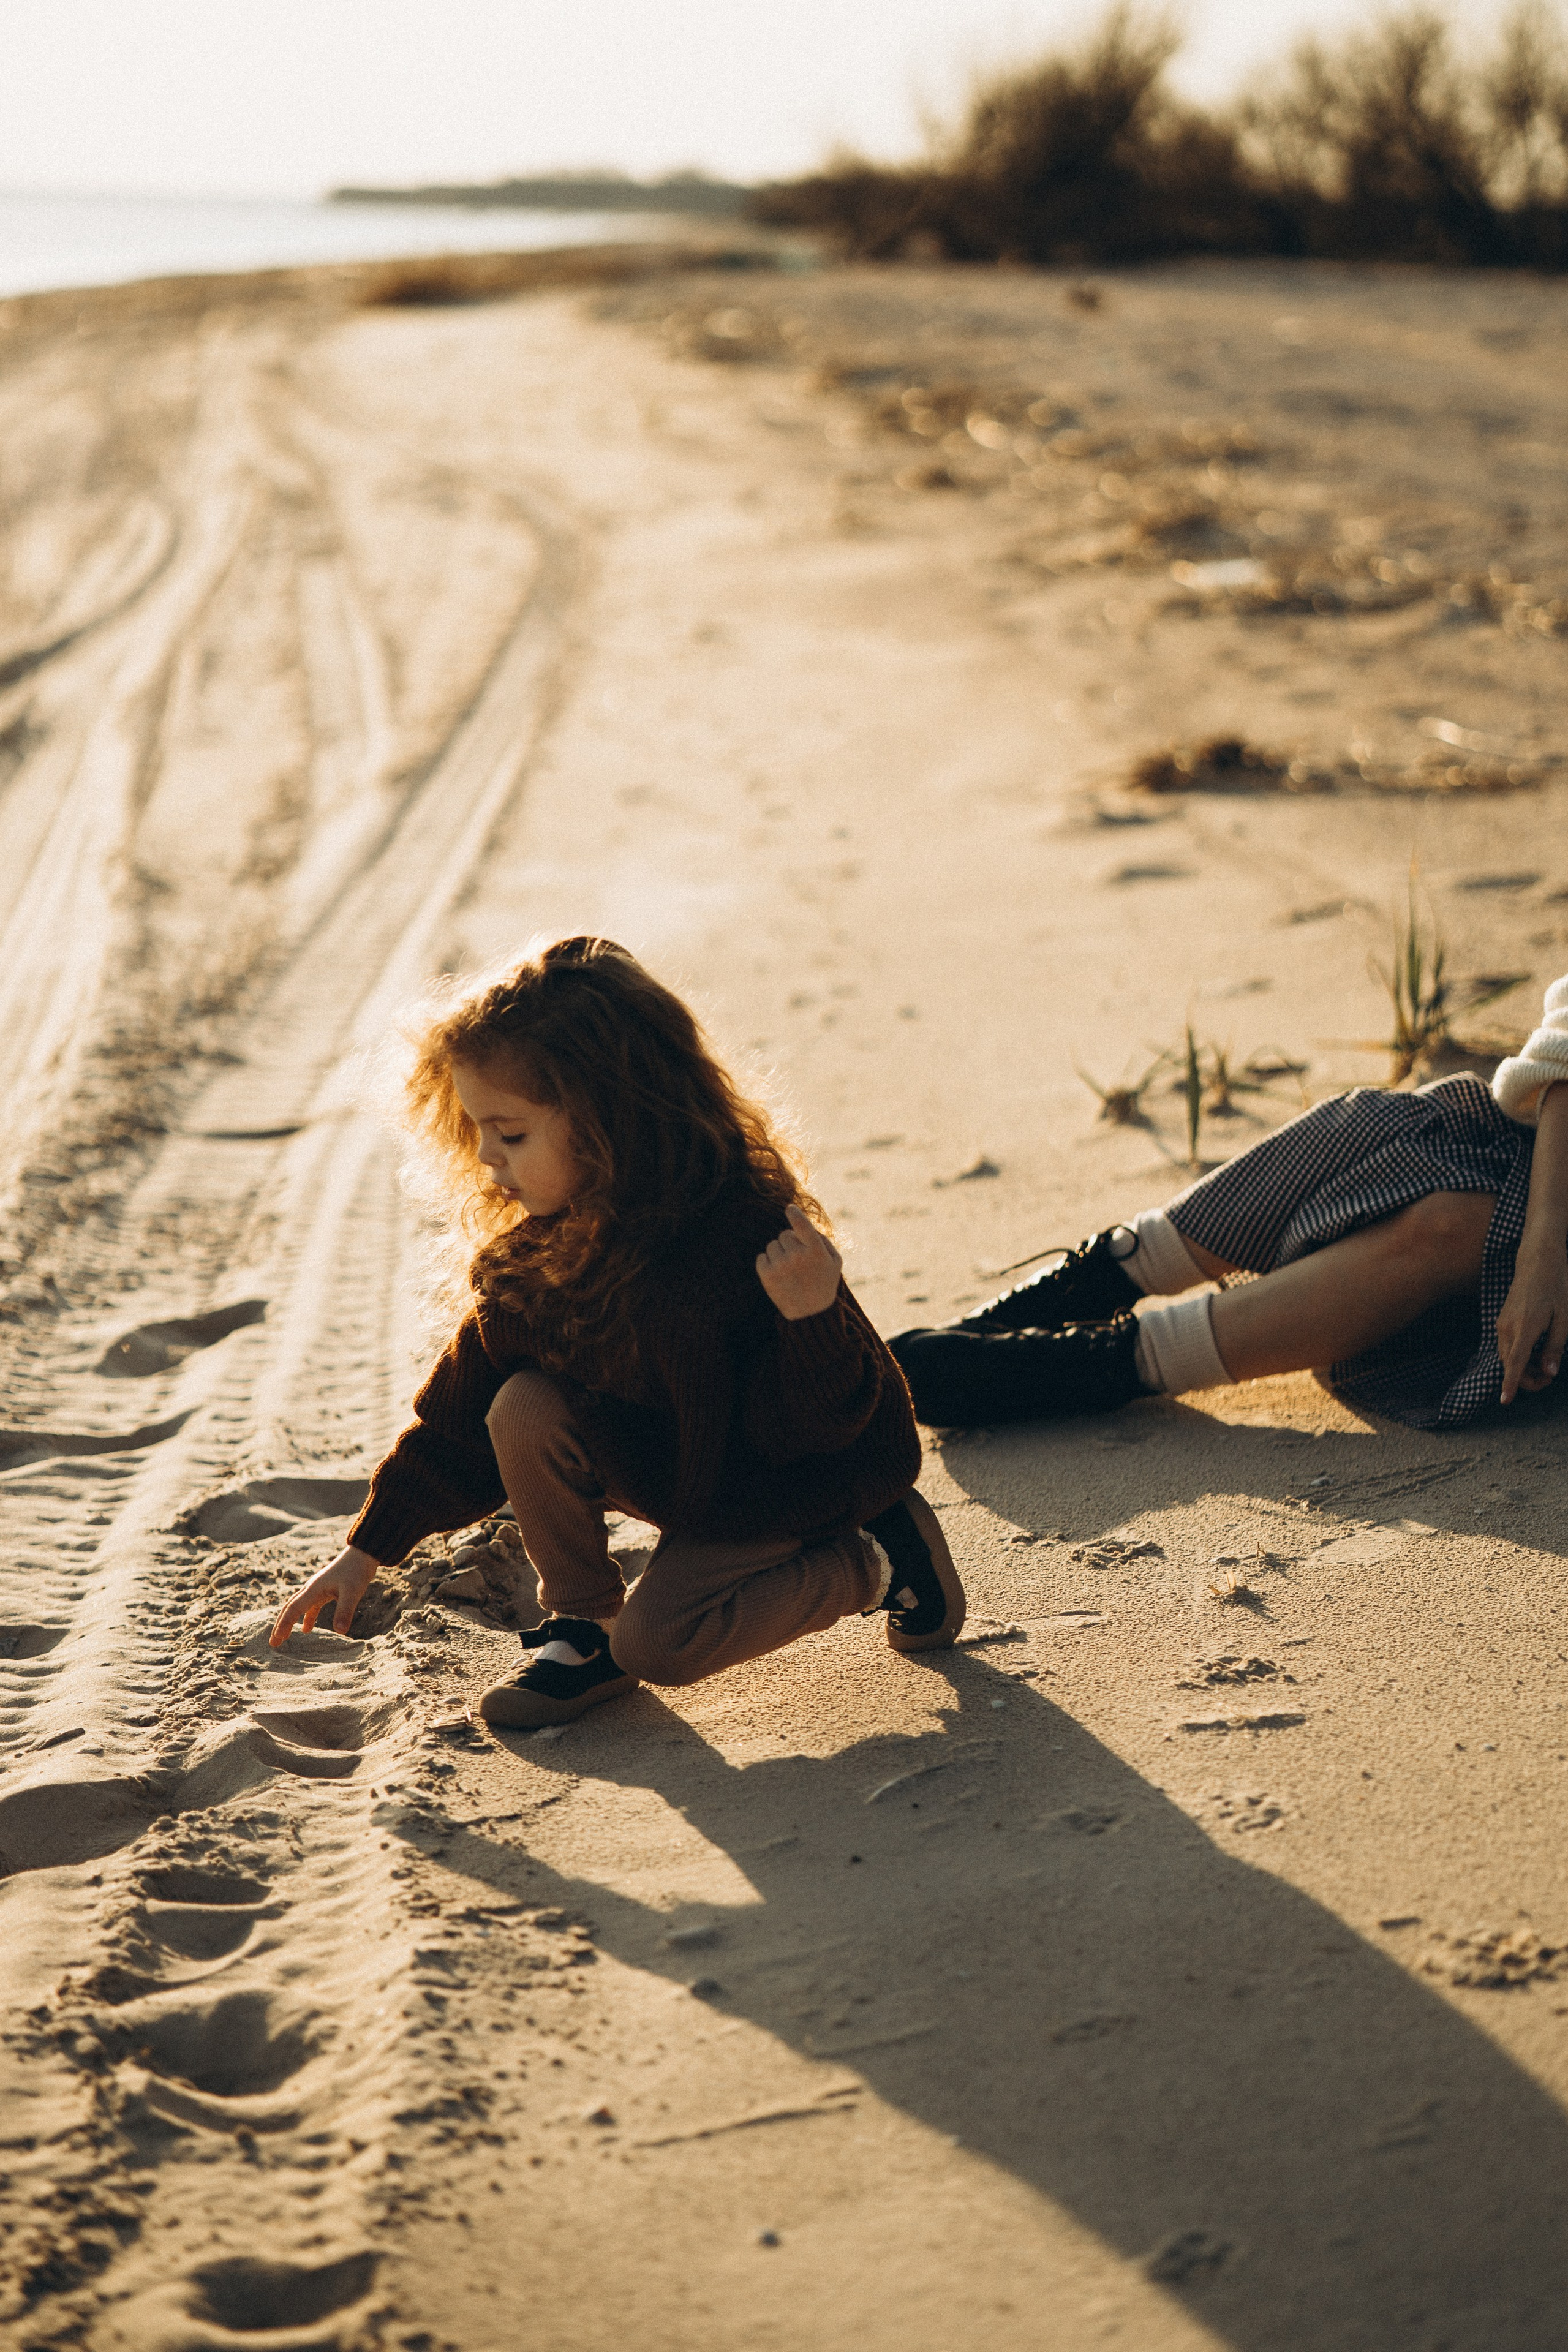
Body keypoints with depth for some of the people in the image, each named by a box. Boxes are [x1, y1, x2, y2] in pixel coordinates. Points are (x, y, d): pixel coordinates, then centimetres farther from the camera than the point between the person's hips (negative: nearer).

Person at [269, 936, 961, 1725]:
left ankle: (876, 1564, 2)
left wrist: (810, 1318, -49)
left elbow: (806, 1431, -28)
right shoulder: (540, 1245, -10)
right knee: (527, 1406, -18)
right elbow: (462, 1405, -1)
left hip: (793, 1488, -6)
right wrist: (367, 1549, -1)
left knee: (658, 1642, -20)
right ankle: (583, 1627, 1)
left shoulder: (748, 1241, -32)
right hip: (671, 1465, 6)